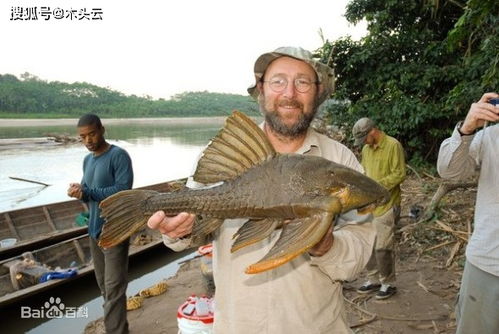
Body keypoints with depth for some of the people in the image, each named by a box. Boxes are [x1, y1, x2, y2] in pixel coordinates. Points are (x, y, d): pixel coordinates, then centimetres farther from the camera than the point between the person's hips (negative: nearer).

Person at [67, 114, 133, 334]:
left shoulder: (118, 156, -13)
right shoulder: (87, 160, 12)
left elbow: (123, 190, -21)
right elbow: (89, 193, 13)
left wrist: (87, 193, -20)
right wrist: (78, 192, -10)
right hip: (94, 229, 8)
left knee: (114, 287, -4)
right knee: (103, 284, 17)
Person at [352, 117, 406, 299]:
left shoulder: (393, 145, -11)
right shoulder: (366, 148, 11)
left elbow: (400, 174, -15)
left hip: (386, 205, -7)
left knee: (383, 247, -1)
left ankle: (388, 283, 17)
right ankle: (373, 280, 27)